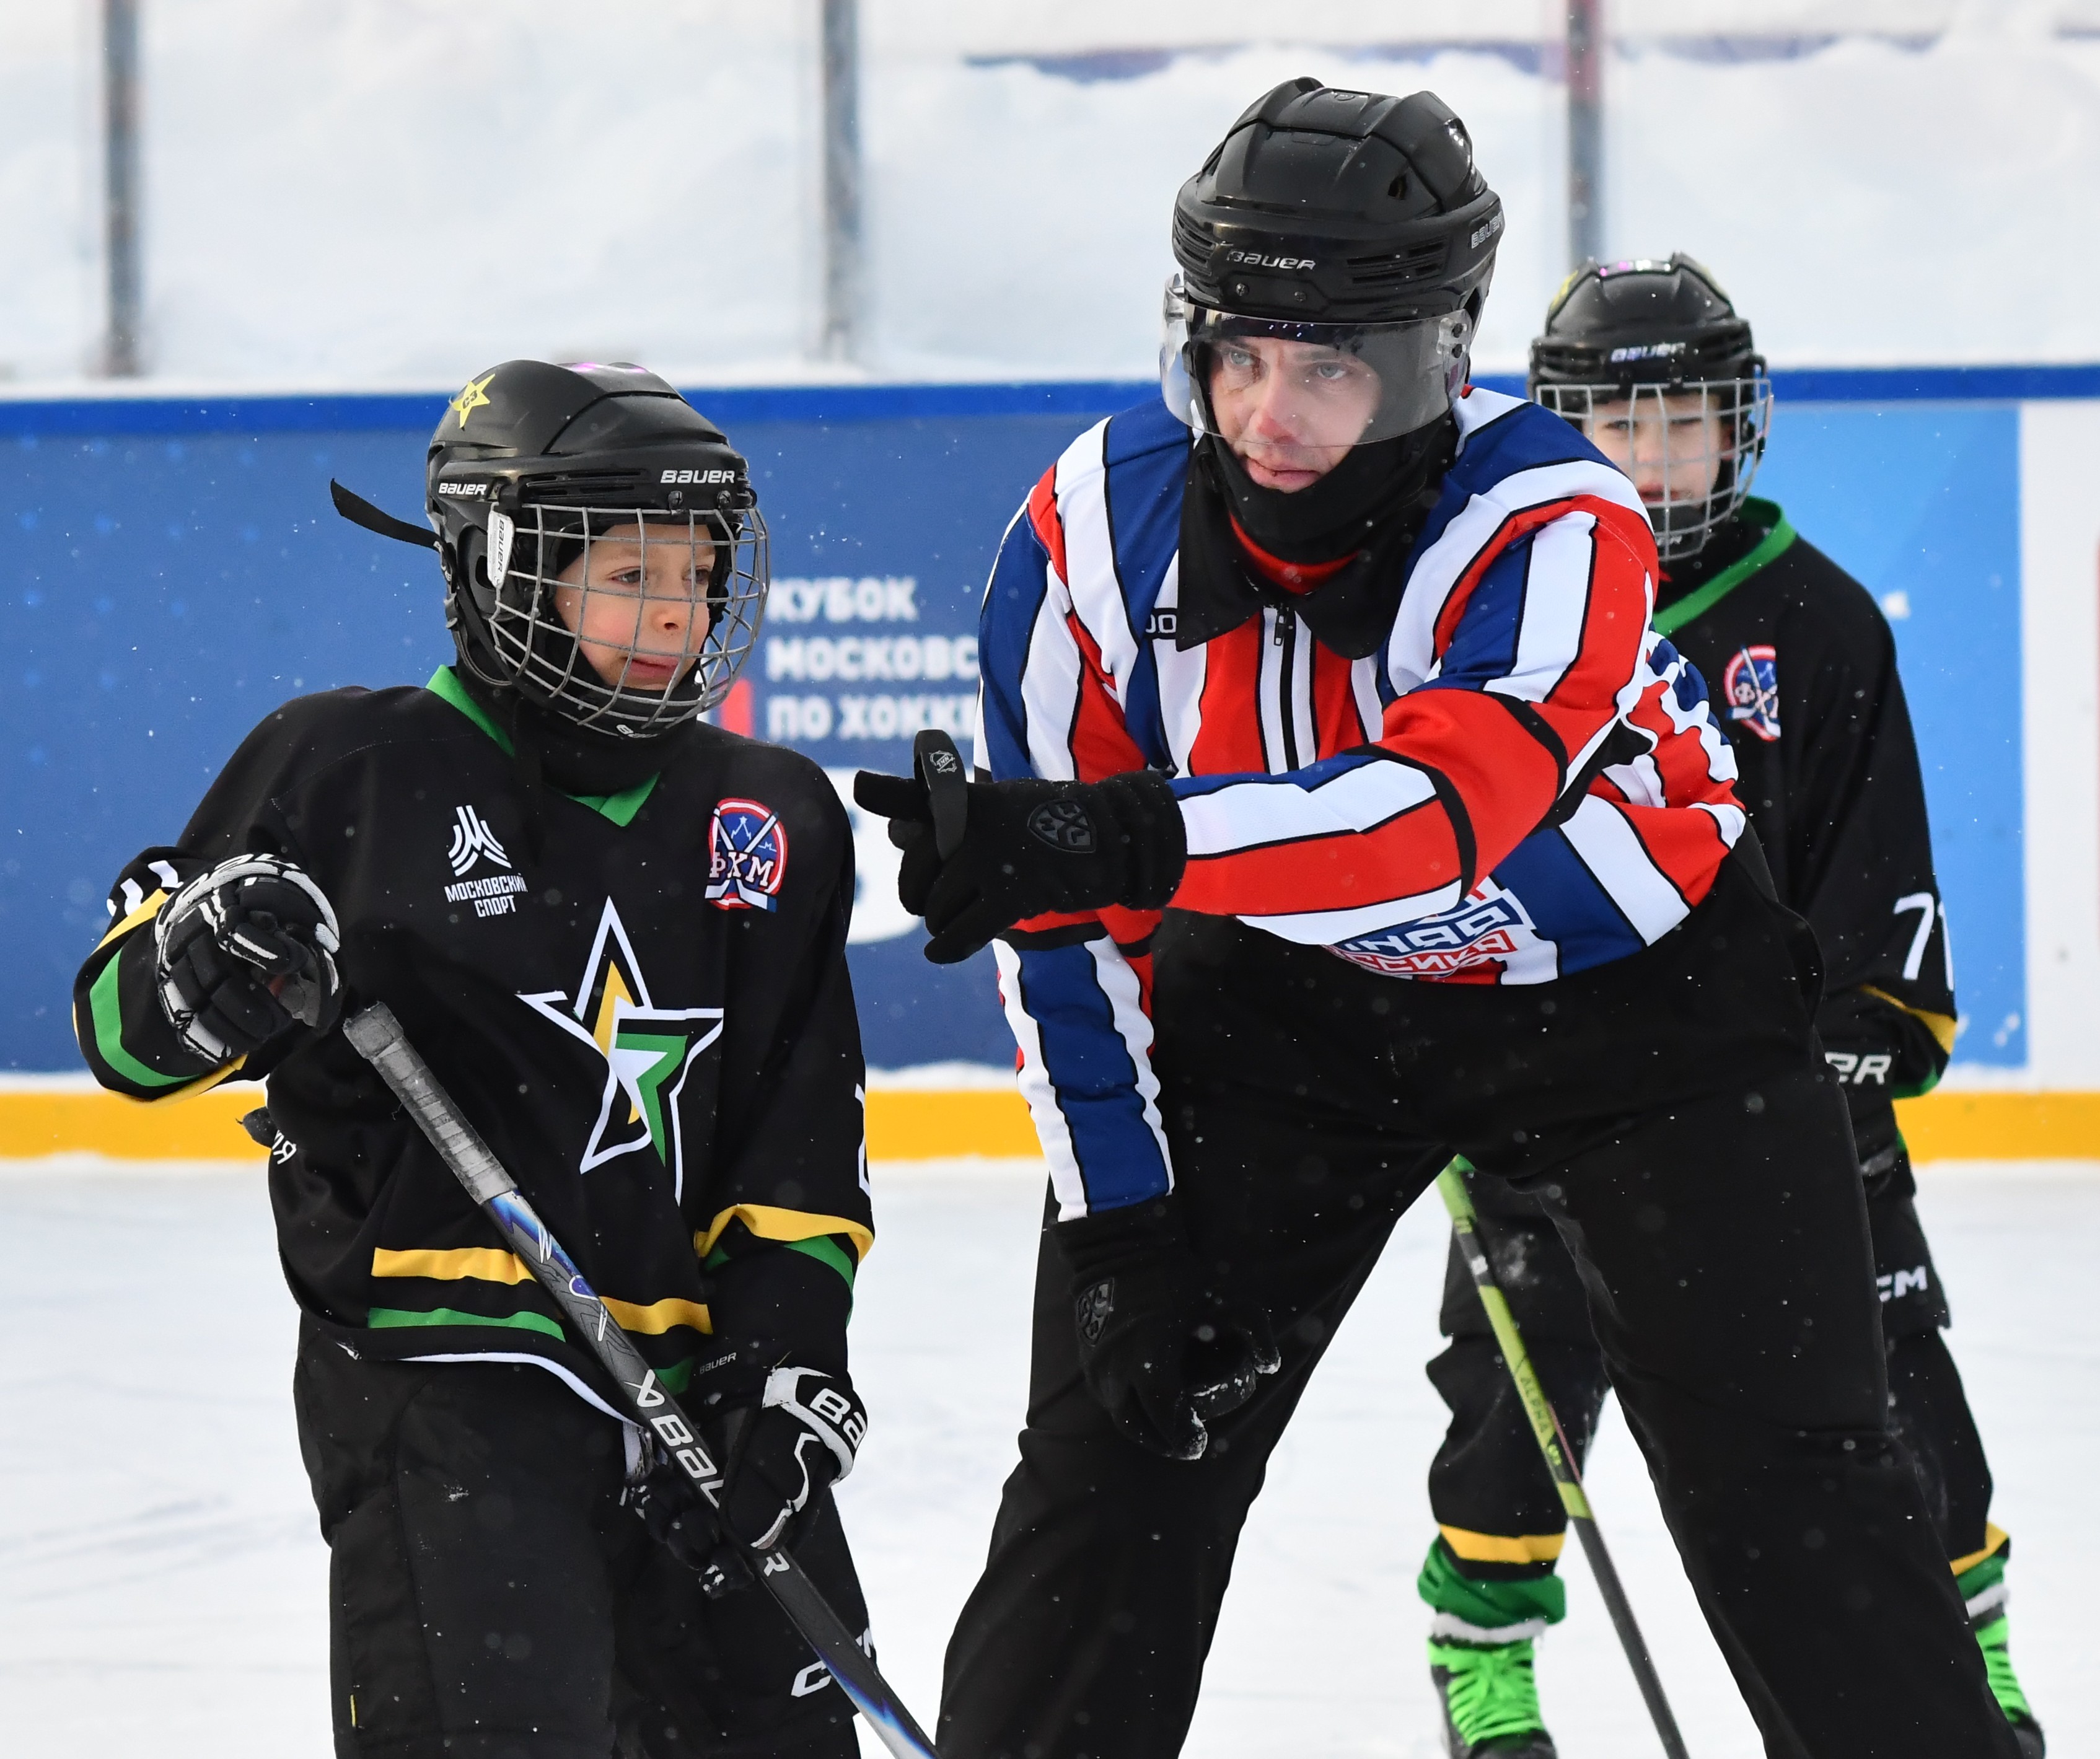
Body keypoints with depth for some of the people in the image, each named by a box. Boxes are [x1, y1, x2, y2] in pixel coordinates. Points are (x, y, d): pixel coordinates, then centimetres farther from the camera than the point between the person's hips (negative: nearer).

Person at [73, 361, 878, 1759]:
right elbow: (124, 1029, 2)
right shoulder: (353, 769, -3)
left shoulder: (774, 821, 12)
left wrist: (789, 1355, 1)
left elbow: (801, 1140, 13)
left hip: (689, 1373, 5)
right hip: (440, 1366, -5)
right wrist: (199, 975, -21)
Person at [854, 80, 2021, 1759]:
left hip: (1621, 976, -3)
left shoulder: (1558, 529, -33)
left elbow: (1436, 820, -49)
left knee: (1781, 1462, -7)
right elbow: (1066, 924, -11)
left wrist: (1123, 842, -62)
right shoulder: (1095, 530, -20)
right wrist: (1121, 1214, -14)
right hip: (1288, 994, 3)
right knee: (1122, 1417, -3)